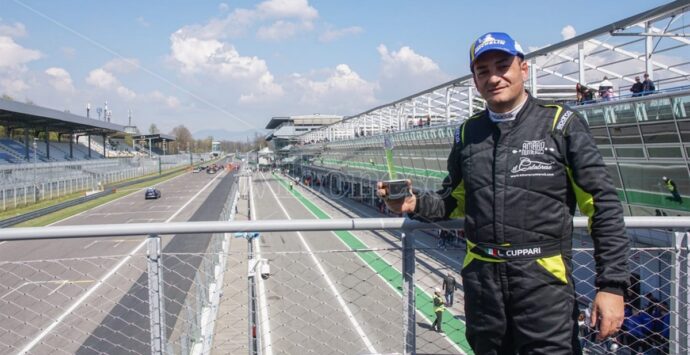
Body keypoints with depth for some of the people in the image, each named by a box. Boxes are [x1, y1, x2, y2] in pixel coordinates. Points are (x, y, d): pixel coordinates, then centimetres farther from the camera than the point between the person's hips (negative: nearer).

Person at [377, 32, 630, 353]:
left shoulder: (560, 124, -4)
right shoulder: (468, 133, 10)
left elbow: (603, 205, -6)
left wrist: (611, 285, -10)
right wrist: (415, 204, -2)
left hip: (543, 280, -4)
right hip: (481, 280, 5)